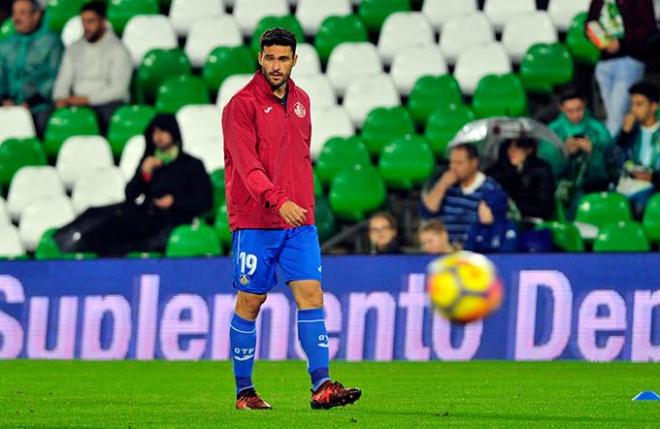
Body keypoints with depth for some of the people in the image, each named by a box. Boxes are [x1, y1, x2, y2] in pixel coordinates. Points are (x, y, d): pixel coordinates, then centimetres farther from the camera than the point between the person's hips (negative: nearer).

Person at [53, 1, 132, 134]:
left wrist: (87, 99, -16)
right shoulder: (74, 49, 19)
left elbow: (118, 89, -8)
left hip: (107, 103, -4)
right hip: (77, 103, 4)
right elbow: (63, 81, 16)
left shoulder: (118, 49, 1)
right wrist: (61, 99, -7)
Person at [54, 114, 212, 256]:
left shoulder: (192, 165, 14)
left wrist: (174, 201, -7)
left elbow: (206, 202, 6)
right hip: (144, 213, 4)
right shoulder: (150, 161, 26)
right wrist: (144, 173, 0)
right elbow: (130, 195, 17)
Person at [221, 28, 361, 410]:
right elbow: (246, 165, -18)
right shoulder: (241, 105, -8)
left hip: (299, 220, 5)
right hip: (255, 221, -5)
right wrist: (278, 201, -31)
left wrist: (305, 204, 15)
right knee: (250, 303, 2)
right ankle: (244, 391, 11)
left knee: (311, 295, -6)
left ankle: (321, 386, -11)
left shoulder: (301, 101, 12)